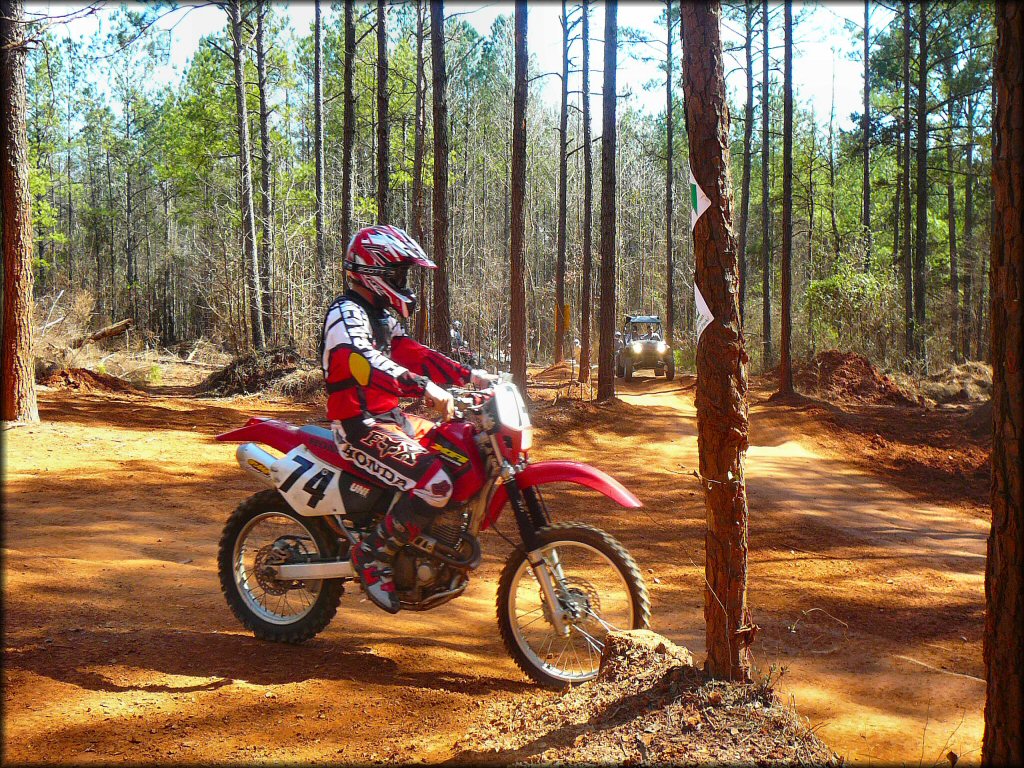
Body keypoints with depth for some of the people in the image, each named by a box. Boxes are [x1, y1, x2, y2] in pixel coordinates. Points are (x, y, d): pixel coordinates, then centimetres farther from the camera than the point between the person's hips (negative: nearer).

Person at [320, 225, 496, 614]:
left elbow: (411, 353, 14)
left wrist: (468, 376, 2)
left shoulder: (381, 315, 18)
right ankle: (372, 556, -13)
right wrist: (424, 387, -44)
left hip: (388, 416, 10)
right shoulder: (346, 312, -15)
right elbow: (363, 361, -33)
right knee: (434, 482, -26)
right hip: (359, 425, -10)